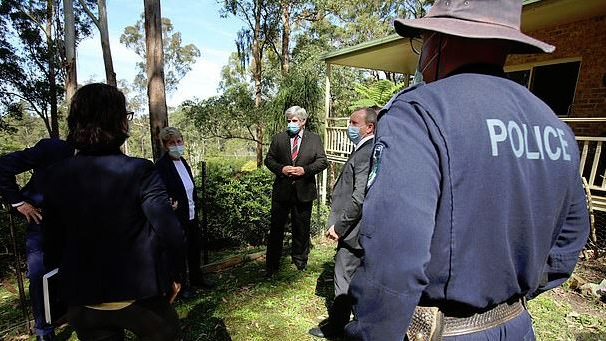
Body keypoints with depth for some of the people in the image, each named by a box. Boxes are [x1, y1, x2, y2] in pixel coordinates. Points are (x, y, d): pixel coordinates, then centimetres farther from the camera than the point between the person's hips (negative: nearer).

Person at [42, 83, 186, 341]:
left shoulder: (56, 175, -6)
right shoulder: (139, 171, -20)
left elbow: (53, 239, 1)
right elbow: (171, 233, -24)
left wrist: (67, 280, 17)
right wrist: (175, 276, -8)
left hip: (81, 299, 4)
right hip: (138, 294, -3)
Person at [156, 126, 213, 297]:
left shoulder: (183, 161, 8)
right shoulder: (161, 165, -16)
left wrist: (195, 209, 14)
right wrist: (171, 204, -44)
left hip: (191, 215, 8)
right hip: (177, 217, -7)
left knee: (195, 247, 20)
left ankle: (196, 277, 41)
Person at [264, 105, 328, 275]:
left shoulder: (314, 139, 3)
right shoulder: (278, 138, 6)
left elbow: (322, 161, -1)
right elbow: (268, 159, 5)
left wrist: (305, 169, -16)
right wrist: (281, 168, -14)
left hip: (304, 191, 0)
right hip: (281, 191, 1)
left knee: (301, 228, 14)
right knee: (276, 228, 6)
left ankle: (300, 258, 35)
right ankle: (272, 264, 19)